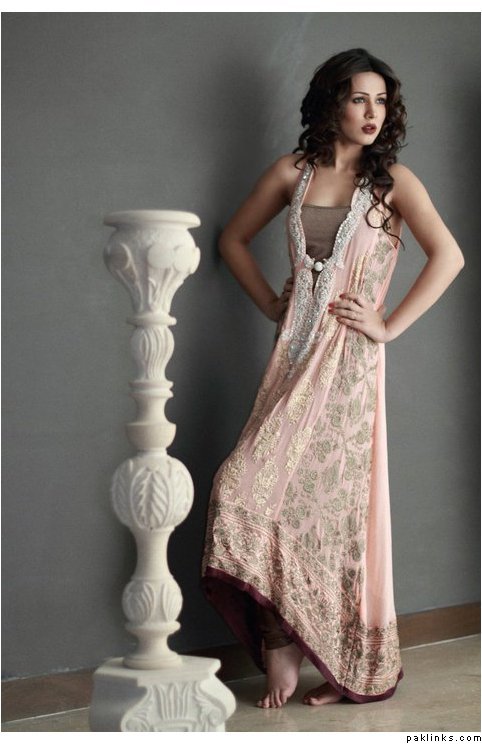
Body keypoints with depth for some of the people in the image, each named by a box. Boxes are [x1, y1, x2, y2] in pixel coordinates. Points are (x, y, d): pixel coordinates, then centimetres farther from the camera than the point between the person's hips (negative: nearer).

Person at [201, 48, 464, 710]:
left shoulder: (392, 179, 1)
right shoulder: (293, 171, 10)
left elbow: (448, 255, -11)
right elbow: (234, 239, 20)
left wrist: (390, 325, -12)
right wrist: (270, 302, 9)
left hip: (350, 358, -3)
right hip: (296, 351, 4)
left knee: (331, 500, -3)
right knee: (252, 488, -6)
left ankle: (350, 664, 14)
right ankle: (283, 653, 8)